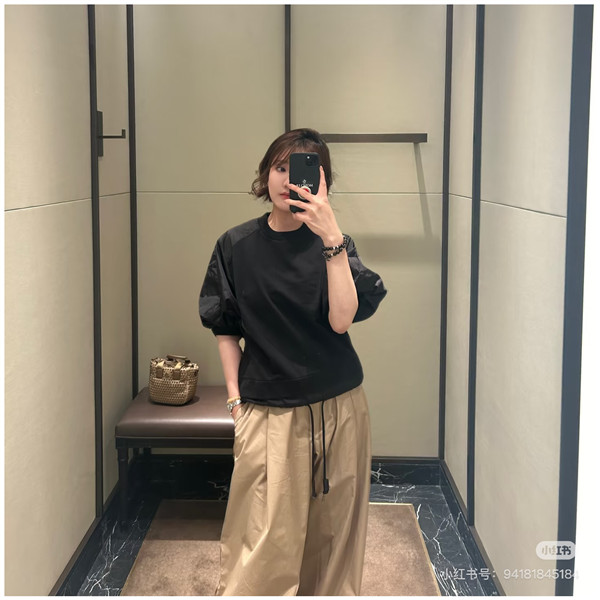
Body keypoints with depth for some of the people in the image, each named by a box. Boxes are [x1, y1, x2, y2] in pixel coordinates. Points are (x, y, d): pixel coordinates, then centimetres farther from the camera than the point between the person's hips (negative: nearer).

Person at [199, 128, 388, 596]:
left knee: (330, 532, 10)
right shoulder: (237, 246, 1)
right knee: (262, 543, -2)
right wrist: (235, 399, 3)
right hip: (267, 412, 0)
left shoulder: (334, 244, -1)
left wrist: (332, 238, -23)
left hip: (338, 409, 1)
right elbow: (226, 329, 9)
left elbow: (341, 320, -17)